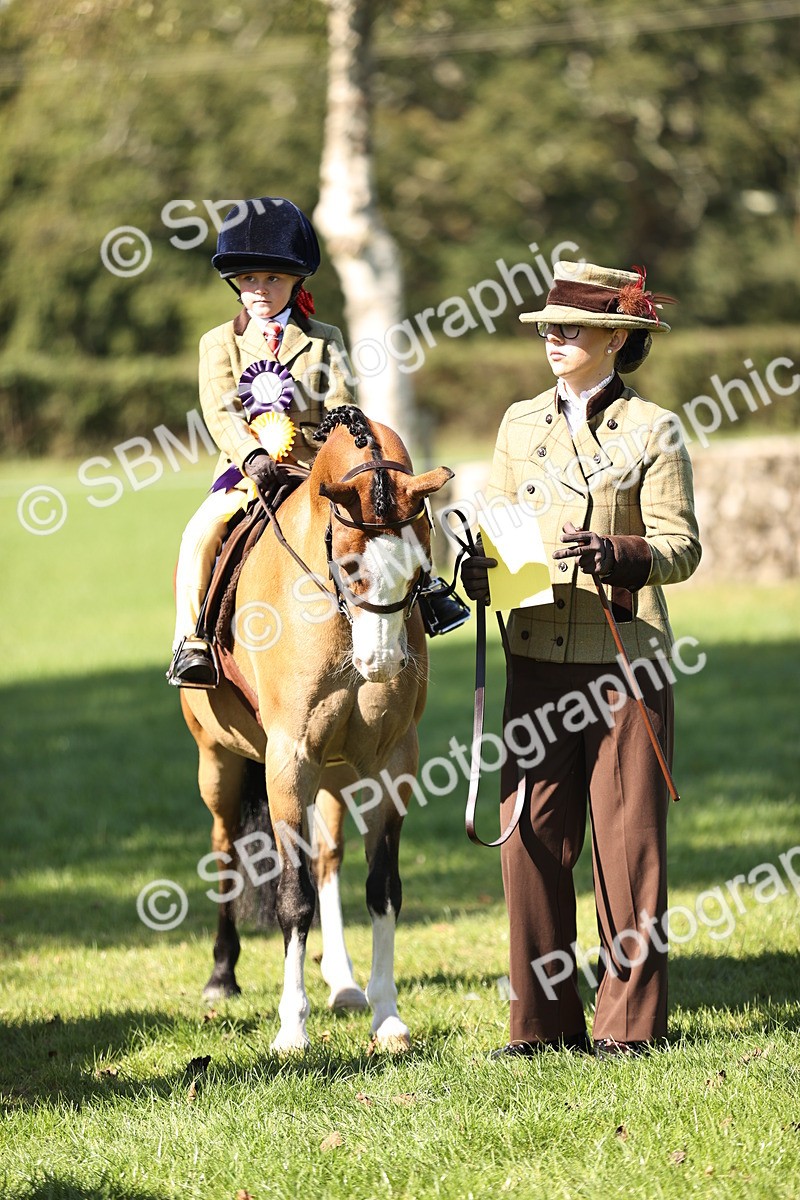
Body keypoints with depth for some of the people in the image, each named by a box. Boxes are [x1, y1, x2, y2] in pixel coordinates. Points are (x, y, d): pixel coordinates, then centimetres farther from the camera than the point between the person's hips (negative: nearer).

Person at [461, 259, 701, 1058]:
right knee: (530, 837, 1)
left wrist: (612, 554, -24)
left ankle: (630, 1020, 9)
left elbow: (681, 547, -6)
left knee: (628, 837, 0)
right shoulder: (520, 424, 11)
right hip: (537, 654, 4)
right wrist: (478, 569, -5)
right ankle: (543, 1019, 9)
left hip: (626, 657, -4)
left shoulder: (653, 431, -1)